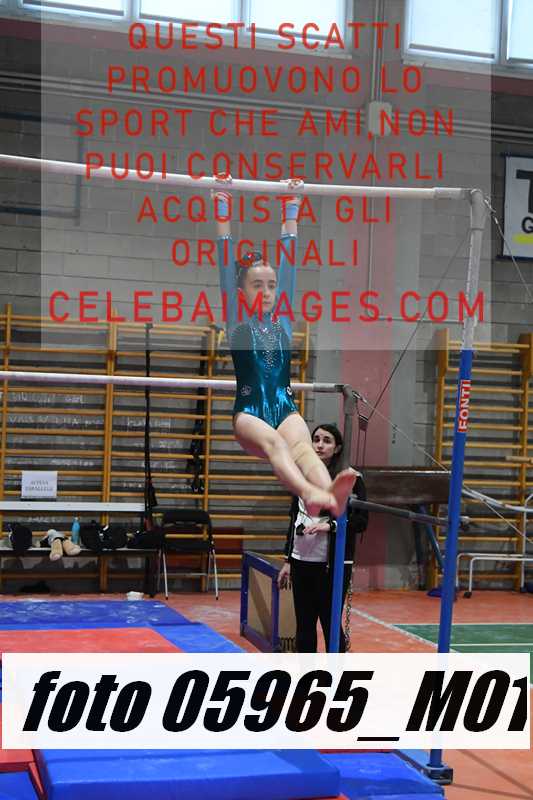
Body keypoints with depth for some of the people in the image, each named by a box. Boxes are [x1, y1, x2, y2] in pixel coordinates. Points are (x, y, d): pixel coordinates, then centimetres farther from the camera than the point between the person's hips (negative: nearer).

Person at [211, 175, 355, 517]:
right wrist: (223, 205, 0)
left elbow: (288, 257, 16)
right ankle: (308, 493, -65)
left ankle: (329, 491, -62)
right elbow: (227, 259, 3)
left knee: (301, 444, -31)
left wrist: (292, 206, 17)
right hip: (249, 411, -2)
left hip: (285, 407, 3)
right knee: (273, 442, -35)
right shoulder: (236, 319, 8)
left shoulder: (283, 318, 16)